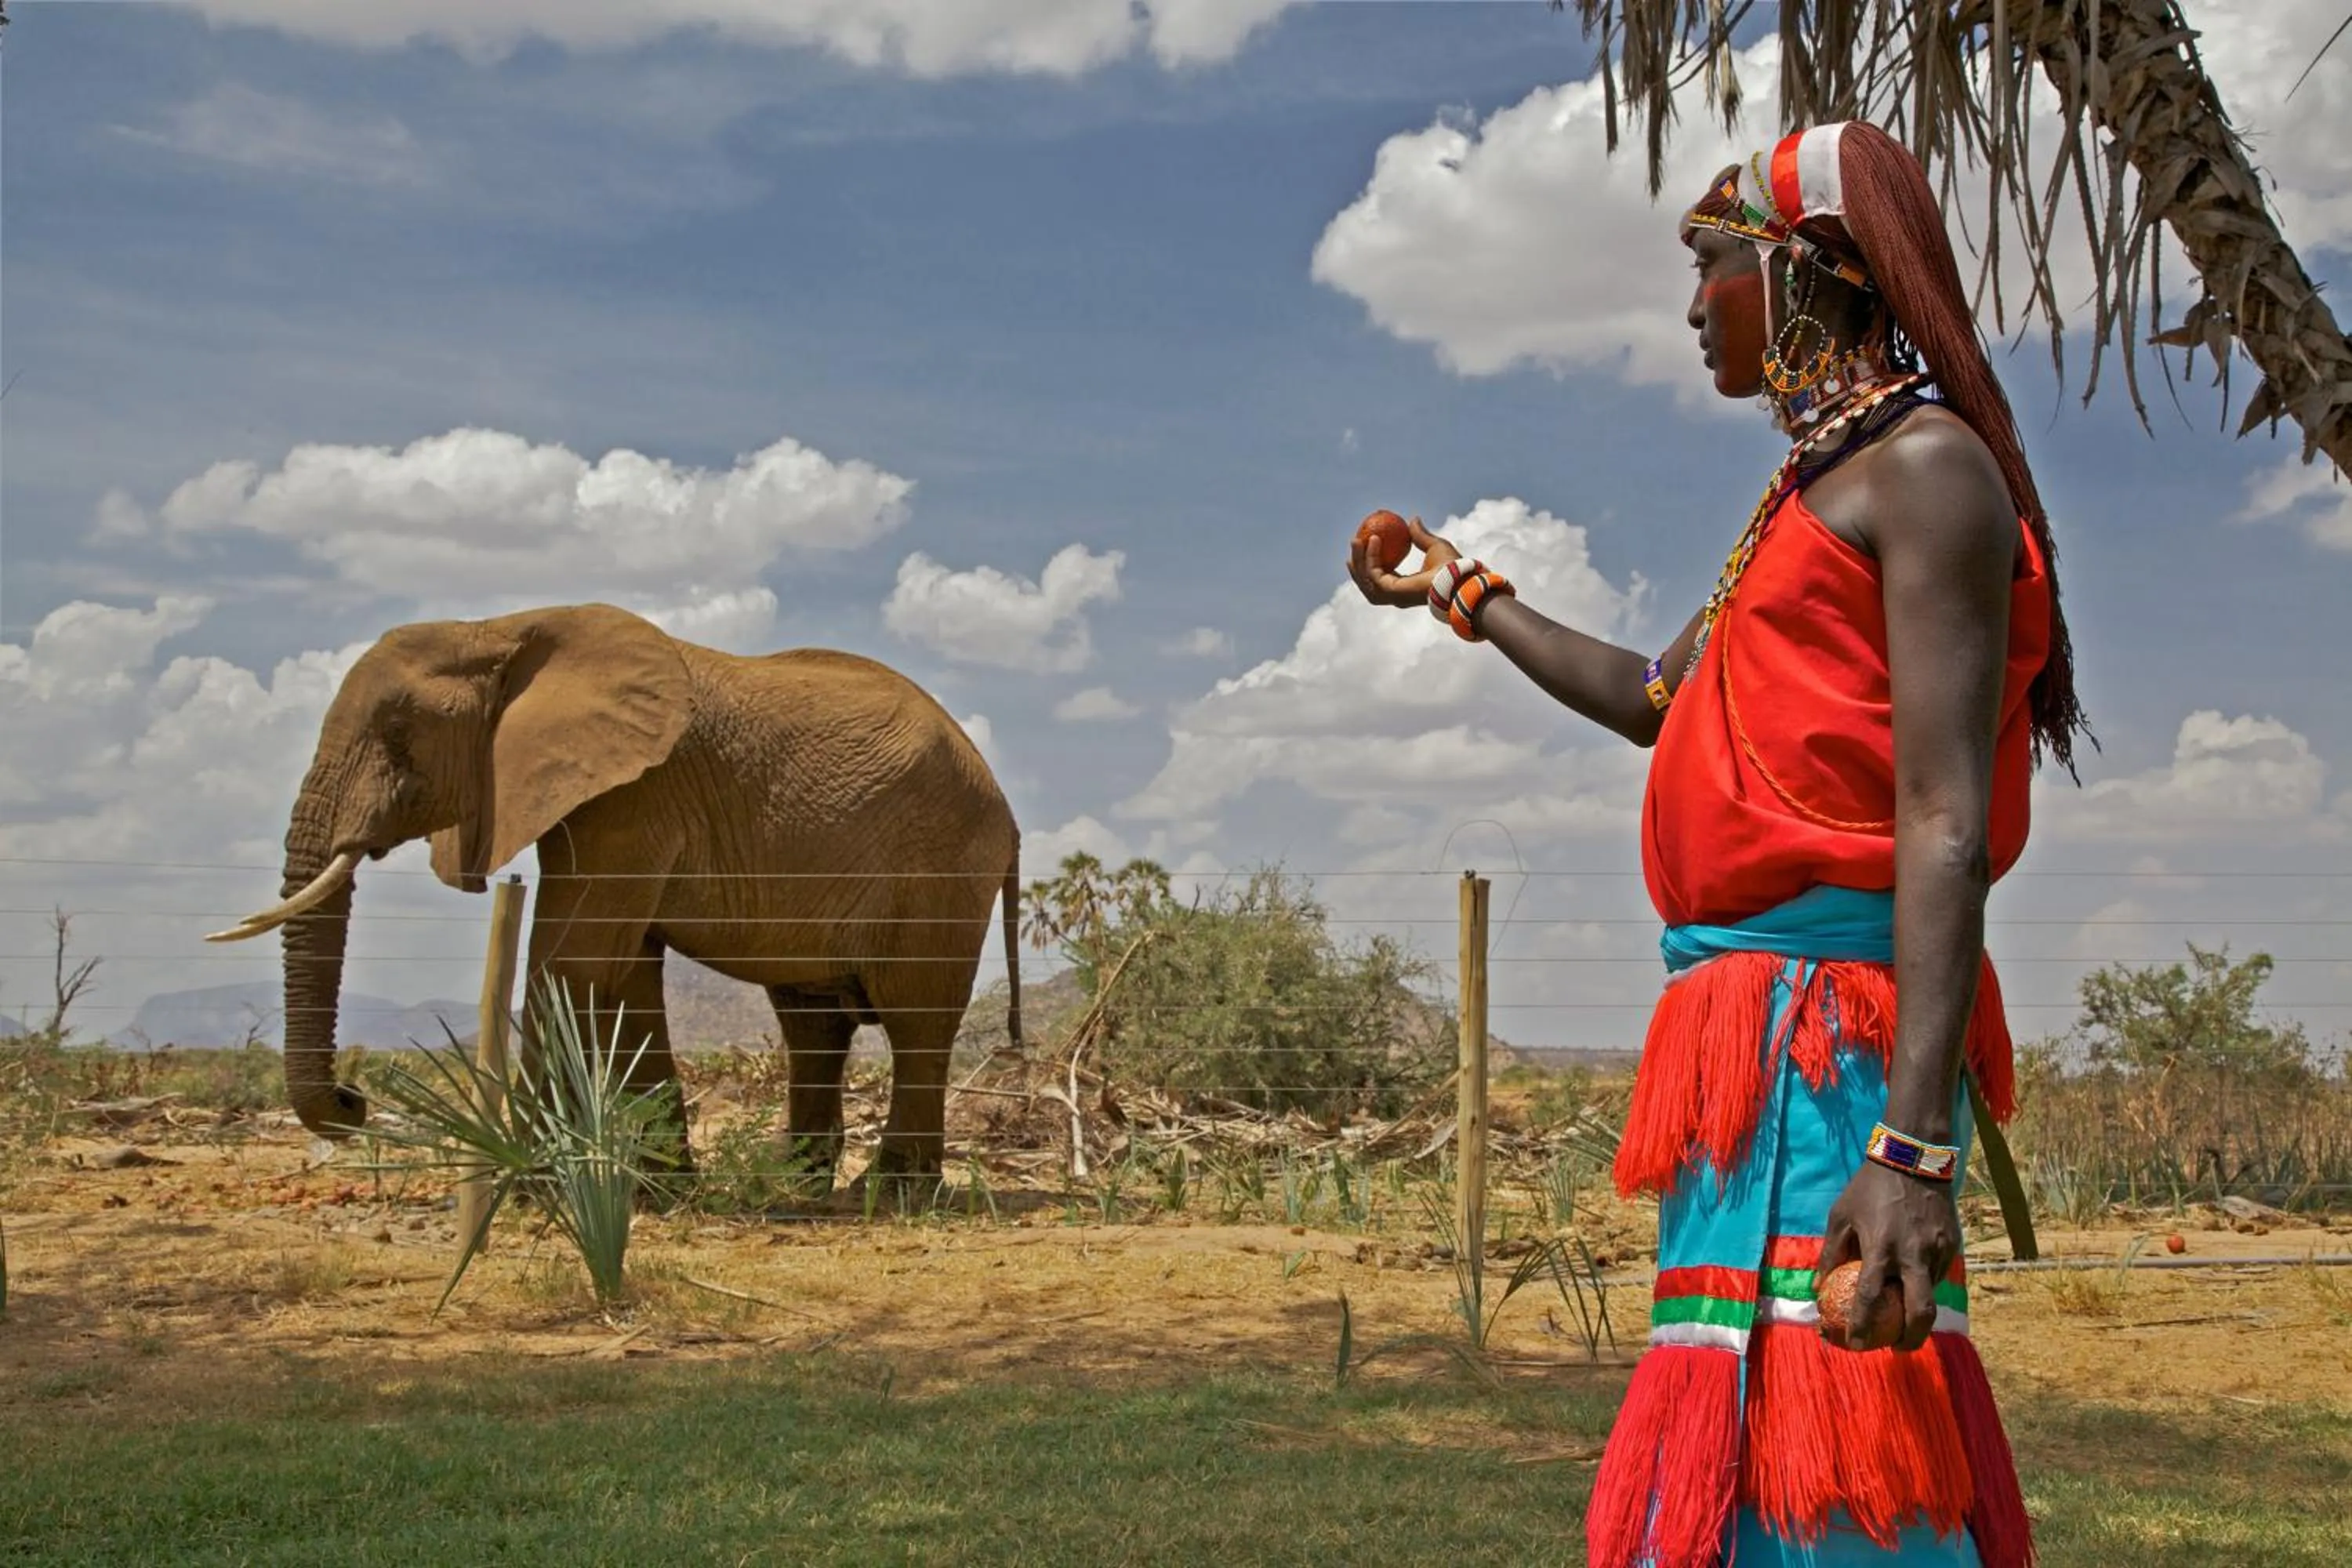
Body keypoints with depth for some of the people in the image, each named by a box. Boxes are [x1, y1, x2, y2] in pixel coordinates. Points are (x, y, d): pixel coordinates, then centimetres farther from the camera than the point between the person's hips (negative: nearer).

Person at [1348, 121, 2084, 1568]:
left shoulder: (1929, 470, -7)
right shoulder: (1818, 493, 22)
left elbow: (1944, 827, -18)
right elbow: (1656, 698, 37)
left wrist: (1915, 1150, -25)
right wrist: (1465, 598, 49)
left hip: (1829, 1037, -10)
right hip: (1752, 1027, 10)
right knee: (1747, 1449, 12)